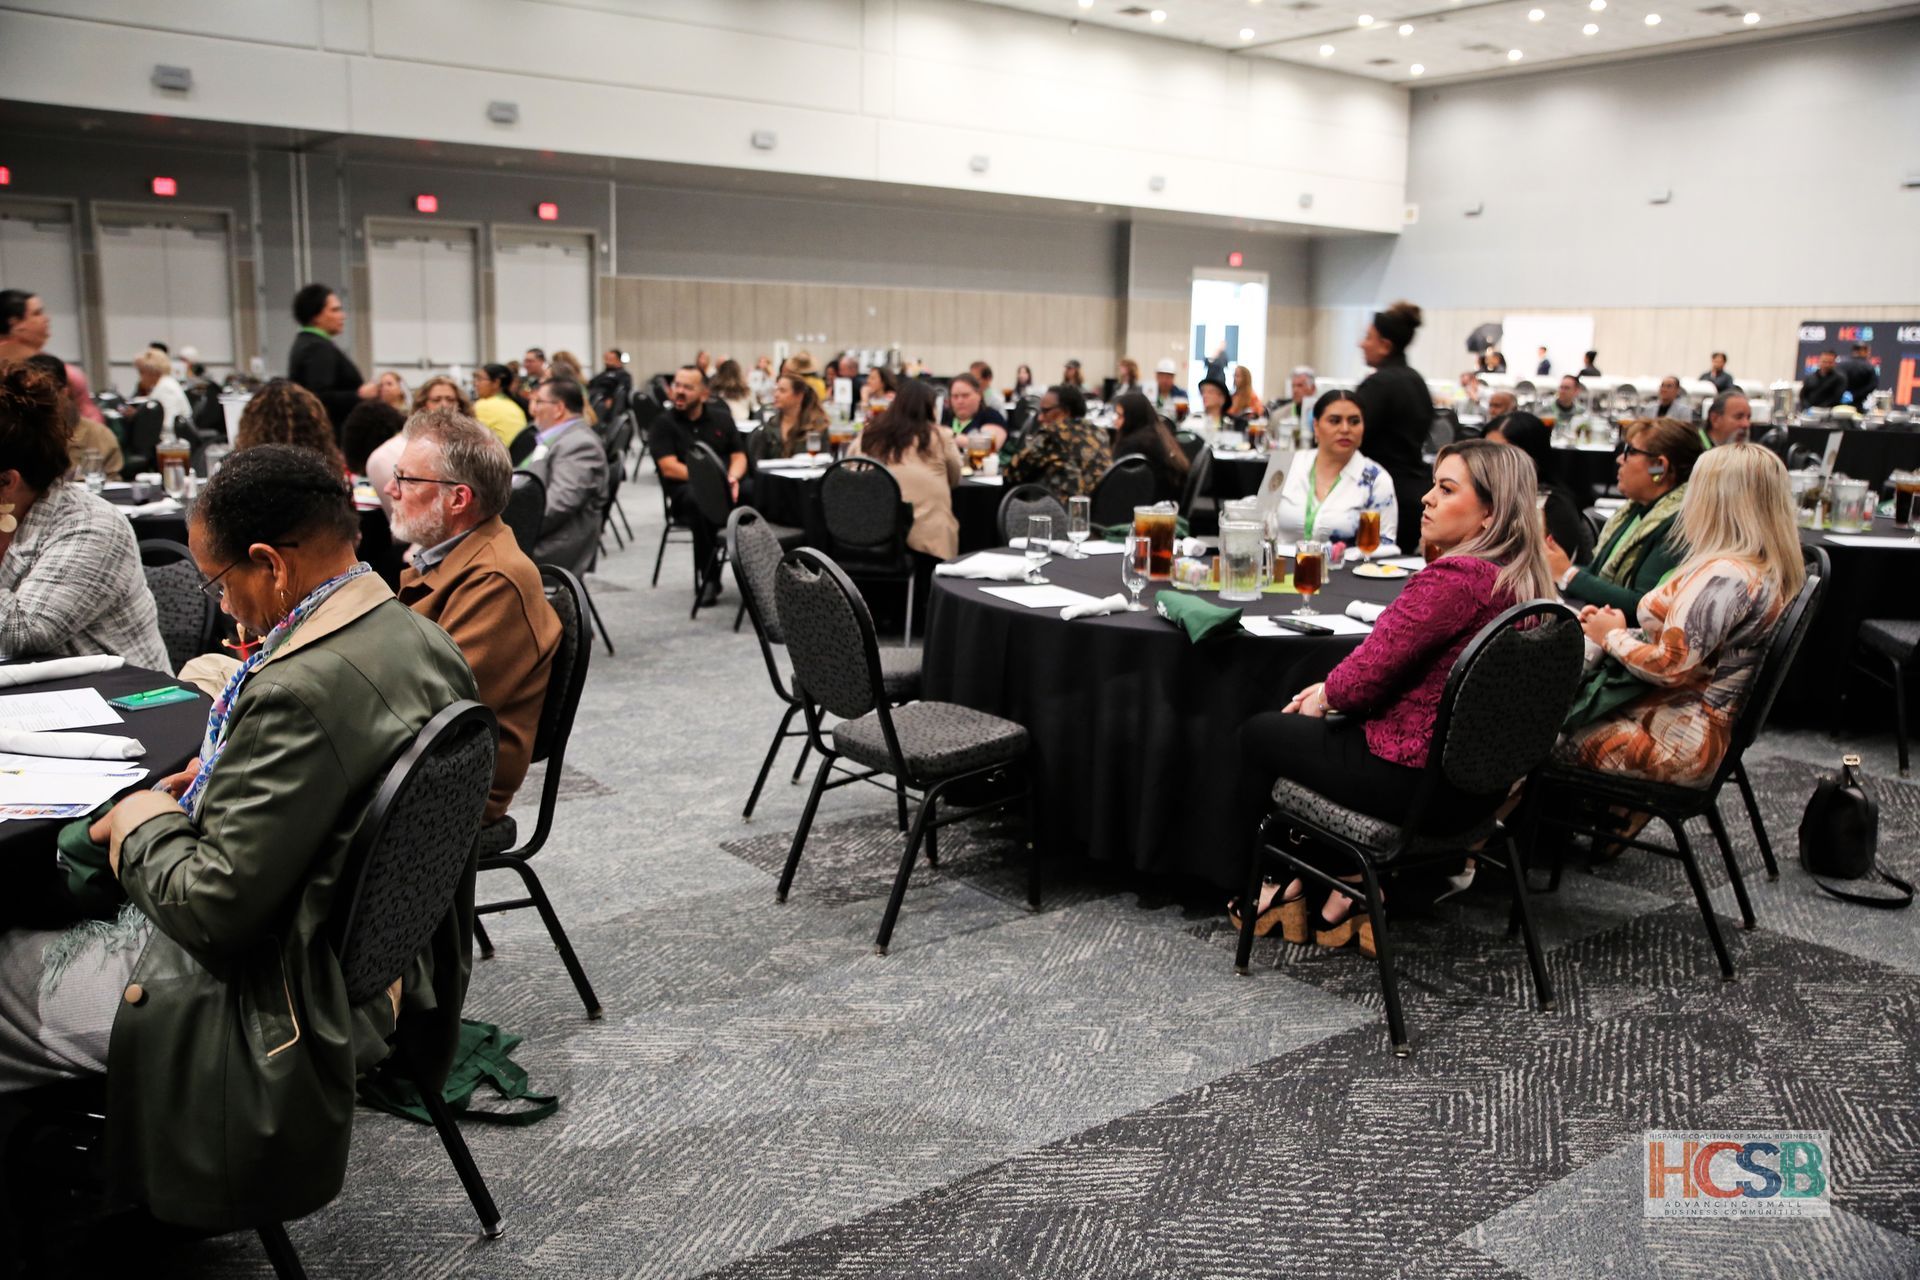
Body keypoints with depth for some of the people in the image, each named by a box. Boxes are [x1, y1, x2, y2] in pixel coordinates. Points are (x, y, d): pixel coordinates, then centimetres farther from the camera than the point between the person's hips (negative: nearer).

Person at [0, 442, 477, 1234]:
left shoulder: (299, 691, -31)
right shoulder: (421, 641, -2)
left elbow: (214, 912, -26)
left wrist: (145, 824, -8)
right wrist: (213, 783, 8)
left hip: (277, 1008, -9)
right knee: (79, 910, 26)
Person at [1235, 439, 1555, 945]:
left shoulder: (1455, 578, -25)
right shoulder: (1521, 580, 5)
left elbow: (1371, 670, -21)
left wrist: (1326, 696, 1)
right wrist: (1331, 690, 9)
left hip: (1423, 780, -9)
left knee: (1256, 734, 10)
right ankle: (1338, 890, 23)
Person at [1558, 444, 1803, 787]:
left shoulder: (1724, 576, -24)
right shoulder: (1767, 568, 8)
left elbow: (1669, 666, -24)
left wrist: (1612, 637, -7)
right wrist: (1618, 629, 0)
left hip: (1677, 740, -10)